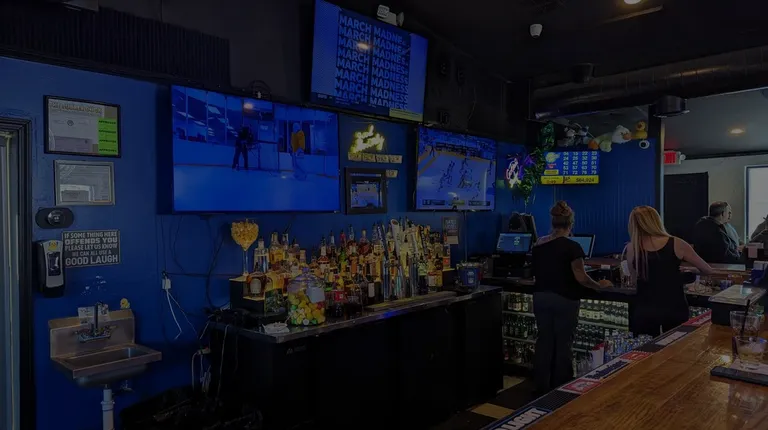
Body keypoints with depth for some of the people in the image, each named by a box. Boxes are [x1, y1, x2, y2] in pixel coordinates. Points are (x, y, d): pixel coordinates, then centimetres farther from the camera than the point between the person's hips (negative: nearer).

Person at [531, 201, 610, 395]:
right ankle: (559, 388, 17)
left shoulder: (538, 245, 3)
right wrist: (601, 285, 1)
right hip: (564, 300, -5)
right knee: (562, 344, 7)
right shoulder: (572, 247, -15)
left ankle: (542, 386, 20)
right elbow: (581, 278, -15)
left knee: (544, 341, 12)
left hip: (541, 297, 5)